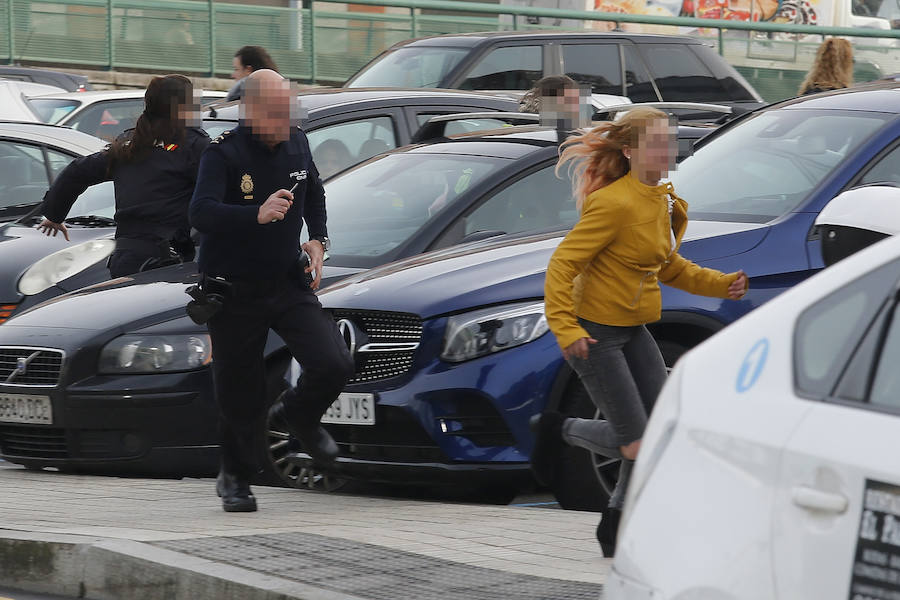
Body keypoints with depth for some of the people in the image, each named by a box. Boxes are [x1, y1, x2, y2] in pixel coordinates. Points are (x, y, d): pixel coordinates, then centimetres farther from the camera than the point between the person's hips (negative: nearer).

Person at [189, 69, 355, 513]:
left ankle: (297, 415, 20)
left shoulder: (296, 144, 3)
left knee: (333, 366, -13)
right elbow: (201, 213, -31)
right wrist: (257, 215, -45)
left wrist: (318, 240, 9)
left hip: (289, 284, 4)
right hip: (234, 292, -4)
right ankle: (235, 477, 28)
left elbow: (314, 195, 24)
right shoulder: (224, 153, -16)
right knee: (239, 395, 4)